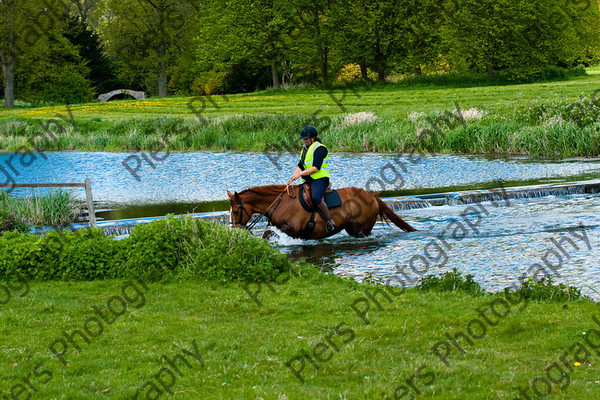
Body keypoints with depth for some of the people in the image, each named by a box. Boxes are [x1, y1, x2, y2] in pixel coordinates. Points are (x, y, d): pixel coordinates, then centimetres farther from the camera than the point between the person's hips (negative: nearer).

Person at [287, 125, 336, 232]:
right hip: (309, 181, 10)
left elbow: (316, 167, -18)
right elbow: (300, 166, 17)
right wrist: (293, 177, 1)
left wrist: (301, 173, -20)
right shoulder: (305, 148, 19)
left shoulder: (319, 148, -10)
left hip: (320, 179, -10)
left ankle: (330, 221, -27)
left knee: (316, 198, -33)